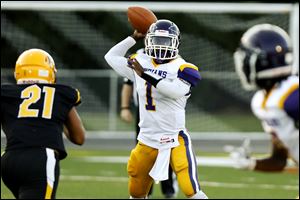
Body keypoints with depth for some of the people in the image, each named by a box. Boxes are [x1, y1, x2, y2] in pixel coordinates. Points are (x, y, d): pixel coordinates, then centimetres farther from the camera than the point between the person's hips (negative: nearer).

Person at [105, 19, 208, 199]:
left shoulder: (182, 68, -8)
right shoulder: (141, 64, 9)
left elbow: (177, 91, -27)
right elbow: (111, 57, 22)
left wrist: (147, 76, -25)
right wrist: (134, 38, 16)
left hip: (175, 141, -6)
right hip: (147, 141, 6)